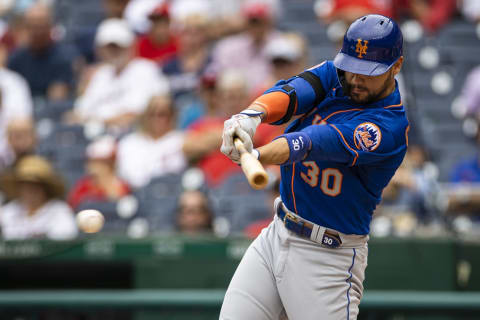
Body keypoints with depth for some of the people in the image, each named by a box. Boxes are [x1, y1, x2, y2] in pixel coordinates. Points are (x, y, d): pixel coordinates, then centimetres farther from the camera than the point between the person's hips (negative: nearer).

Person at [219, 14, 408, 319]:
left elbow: (323, 142, -35)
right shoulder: (334, 75, 2)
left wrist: (257, 155, -50)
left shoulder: (390, 127, -20)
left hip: (328, 257, -6)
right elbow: (292, 91, -17)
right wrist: (253, 114, -41)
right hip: (277, 234, 6)